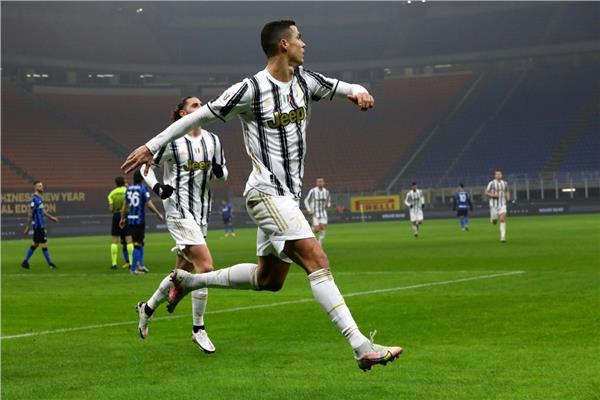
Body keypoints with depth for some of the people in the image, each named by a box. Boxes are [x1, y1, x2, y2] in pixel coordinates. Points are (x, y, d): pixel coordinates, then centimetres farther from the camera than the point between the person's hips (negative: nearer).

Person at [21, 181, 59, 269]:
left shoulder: (40, 198, 13)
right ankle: (50, 263, 1)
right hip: (38, 225, -10)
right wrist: (28, 226, -18)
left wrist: (51, 217, 26)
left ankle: (25, 261, 19)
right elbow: (30, 213, -17)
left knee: (35, 244, 13)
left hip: (41, 225, 10)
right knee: (44, 243, -4)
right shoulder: (34, 199, -15)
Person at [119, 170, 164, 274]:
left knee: (140, 242, 17)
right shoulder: (143, 189, -9)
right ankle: (133, 268, 0)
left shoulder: (129, 189, 8)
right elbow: (149, 204, -13)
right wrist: (159, 214, -1)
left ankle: (140, 264, 12)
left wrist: (122, 218, 24)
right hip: (140, 219, -6)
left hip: (130, 219, 6)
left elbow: (125, 204, 15)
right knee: (138, 244, -1)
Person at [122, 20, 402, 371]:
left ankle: (189, 280, 35)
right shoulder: (252, 90, -12)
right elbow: (199, 117, -5)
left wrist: (359, 92, -5)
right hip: (267, 193, -9)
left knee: (269, 279, 17)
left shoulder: (304, 80, 8)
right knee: (317, 260, -21)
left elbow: (341, 88, 20)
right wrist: (152, 147, -1)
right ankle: (362, 347, -26)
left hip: (289, 195, 9)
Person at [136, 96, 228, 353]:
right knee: (205, 266, -18)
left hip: (201, 213, 7)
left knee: (183, 271, 14)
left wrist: (220, 171, -6)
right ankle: (198, 330, -6)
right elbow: (145, 165, 2)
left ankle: (147, 308, 37)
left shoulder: (212, 140, 9)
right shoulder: (171, 141, -7)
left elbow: (222, 172, 17)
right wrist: (157, 187, -14)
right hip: (178, 210, -7)